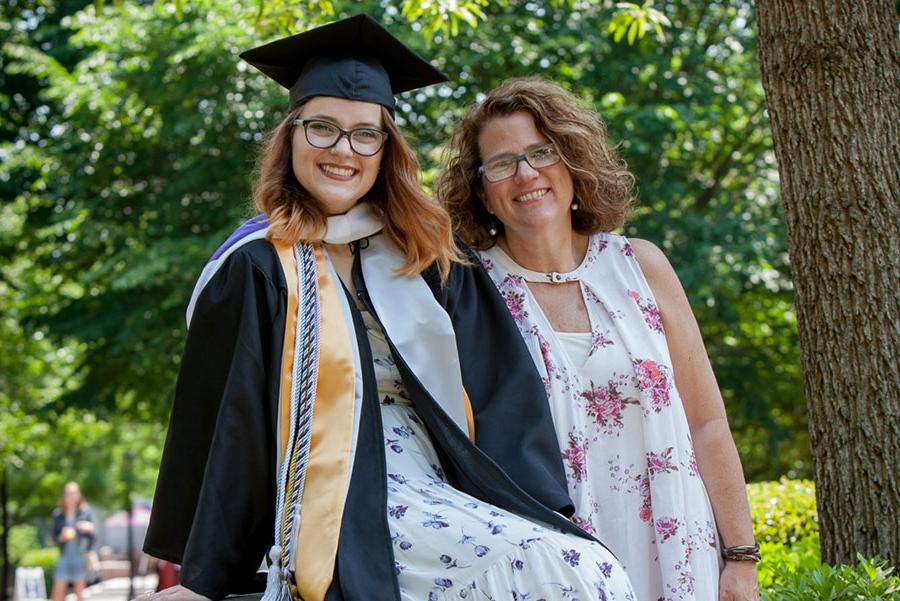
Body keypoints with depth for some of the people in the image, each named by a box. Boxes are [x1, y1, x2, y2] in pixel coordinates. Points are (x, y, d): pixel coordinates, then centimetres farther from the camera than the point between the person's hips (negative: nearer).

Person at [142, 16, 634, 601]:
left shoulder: (426, 259, 14)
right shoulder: (255, 269, 1)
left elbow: (505, 392, 7)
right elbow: (223, 428, 0)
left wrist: (545, 509, -5)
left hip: (443, 497, 5)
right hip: (344, 522, -5)